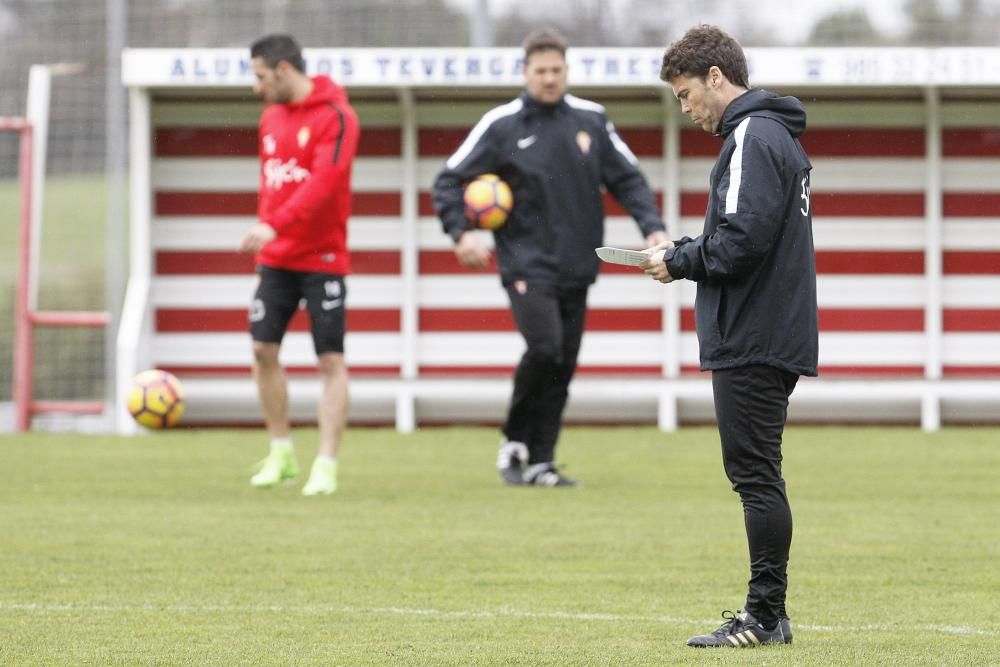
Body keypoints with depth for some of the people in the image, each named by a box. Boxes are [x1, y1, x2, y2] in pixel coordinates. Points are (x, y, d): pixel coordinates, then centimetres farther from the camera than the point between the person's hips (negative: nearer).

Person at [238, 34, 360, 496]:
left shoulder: (335, 117, -13)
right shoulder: (271, 117, 11)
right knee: (263, 349, 3)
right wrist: (264, 239, 12)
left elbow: (323, 181, -25)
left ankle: (326, 466, -3)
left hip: (322, 258, -7)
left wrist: (274, 225, -33)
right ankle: (280, 453, 17)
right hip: (276, 259, 7)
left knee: (331, 360, -4)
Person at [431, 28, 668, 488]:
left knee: (563, 367, 3)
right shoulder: (501, 125, -3)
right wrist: (462, 232, -15)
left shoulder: (591, 120, 6)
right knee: (545, 348, -21)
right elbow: (448, 182, 0)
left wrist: (653, 227, -5)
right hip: (526, 264, -4)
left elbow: (628, 178, 10)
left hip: (575, 267, 4)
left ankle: (539, 462, 11)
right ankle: (515, 442, -2)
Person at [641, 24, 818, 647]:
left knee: (756, 476, -7)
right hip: (771, 338, 10)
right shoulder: (772, 134, 18)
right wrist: (684, 252, 10)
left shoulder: (753, 139, -14)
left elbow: (742, 240, -23)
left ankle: (766, 615, -5)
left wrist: (679, 261, -8)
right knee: (757, 477, 12)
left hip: (753, 343, -10)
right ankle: (767, 613, 14)